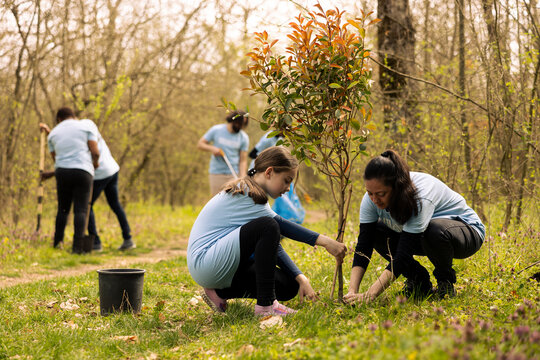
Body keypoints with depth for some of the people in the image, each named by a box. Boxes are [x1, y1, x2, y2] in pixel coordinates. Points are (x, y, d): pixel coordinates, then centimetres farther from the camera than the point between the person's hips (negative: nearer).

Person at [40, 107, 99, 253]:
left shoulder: (53, 134, 15)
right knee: (80, 211, -2)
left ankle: (58, 241, 16)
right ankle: (77, 246, -13)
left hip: (62, 174, 3)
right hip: (82, 173, -2)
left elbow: (56, 160, 16)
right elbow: (95, 152, -2)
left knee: (63, 209, 20)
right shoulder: (86, 128, 6)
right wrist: (95, 163, 19)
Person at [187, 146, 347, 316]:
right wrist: (324, 241, -25)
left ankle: (220, 293, 7)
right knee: (267, 227, -27)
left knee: (289, 287, 2)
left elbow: (273, 245, 9)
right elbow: (280, 225, -21)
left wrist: (301, 278, -1)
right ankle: (266, 305, -24)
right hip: (205, 262, -10)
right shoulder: (243, 193, -15)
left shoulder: (254, 194, 13)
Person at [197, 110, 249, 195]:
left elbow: (243, 161, -1)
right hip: (216, 174, 0)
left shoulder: (244, 138, 0)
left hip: (234, 175, 0)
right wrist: (211, 148, -15)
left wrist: (242, 178, -14)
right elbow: (200, 144, 5)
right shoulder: (216, 130, -1)